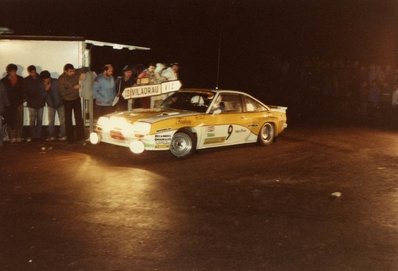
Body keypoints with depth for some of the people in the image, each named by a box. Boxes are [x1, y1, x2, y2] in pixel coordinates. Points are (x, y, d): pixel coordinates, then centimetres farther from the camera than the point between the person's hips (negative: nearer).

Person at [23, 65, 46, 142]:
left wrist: (43, 99, -5)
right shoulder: (26, 80, 1)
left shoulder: (40, 79, 2)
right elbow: (25, 92, 3)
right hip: (32, 104, -1)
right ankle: (32, 136, 4)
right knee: (32, 120, -3)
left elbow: (44, 89, 5)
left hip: (40, 103, 1)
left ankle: (38, 135, 12)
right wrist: (29, 100, -7)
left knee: (39, 120, 6)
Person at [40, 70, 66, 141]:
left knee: (62, 120, 0)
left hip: (60, 104, -3)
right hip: (50, 105, 3)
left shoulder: (56, 82, -20)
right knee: (50, 121, 5)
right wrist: (46, 89, -26)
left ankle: (62, 135, 8)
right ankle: (51, 136, 13)